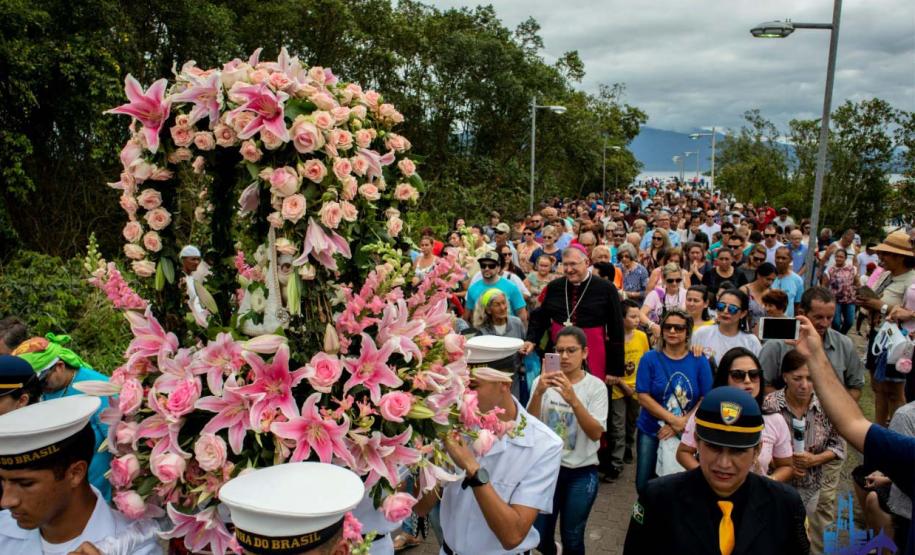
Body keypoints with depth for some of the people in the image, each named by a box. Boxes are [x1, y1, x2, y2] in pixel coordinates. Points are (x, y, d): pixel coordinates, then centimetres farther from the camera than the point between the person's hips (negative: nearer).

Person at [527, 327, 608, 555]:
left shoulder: (596, 386, -8)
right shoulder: (542, 382, -4)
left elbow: (596, 433, -17)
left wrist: (573, 399, -32)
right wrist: (538, 393, -27)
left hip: (581, 472, -1)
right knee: (538, 536, 10)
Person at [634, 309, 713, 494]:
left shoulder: (699, 361, -1)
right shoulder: (650, 359, -4)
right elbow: (643, 396, -9)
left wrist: (682, 423, -15)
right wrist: (673, 420, -17)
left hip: (687, 433, 0)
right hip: (651, 430, 0)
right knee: (644, 484, 4)